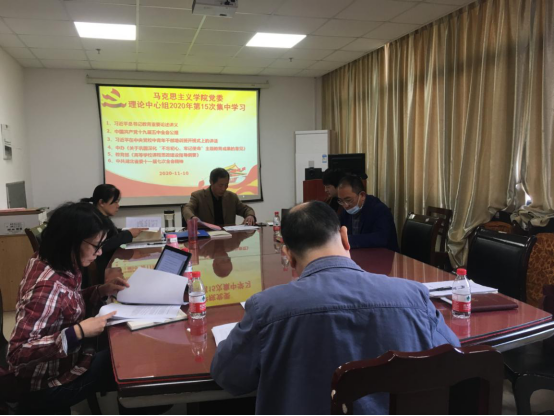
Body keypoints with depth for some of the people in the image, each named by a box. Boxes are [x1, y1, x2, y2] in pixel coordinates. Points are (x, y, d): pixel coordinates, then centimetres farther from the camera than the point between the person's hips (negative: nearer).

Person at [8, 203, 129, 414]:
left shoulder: (47, 262, -8)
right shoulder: (48, 286, -33)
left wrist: (101, 291, -5)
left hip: (61, 362, 8)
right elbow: (17, 353, -33)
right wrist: (79, 332, -35)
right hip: (49, 383, -7)